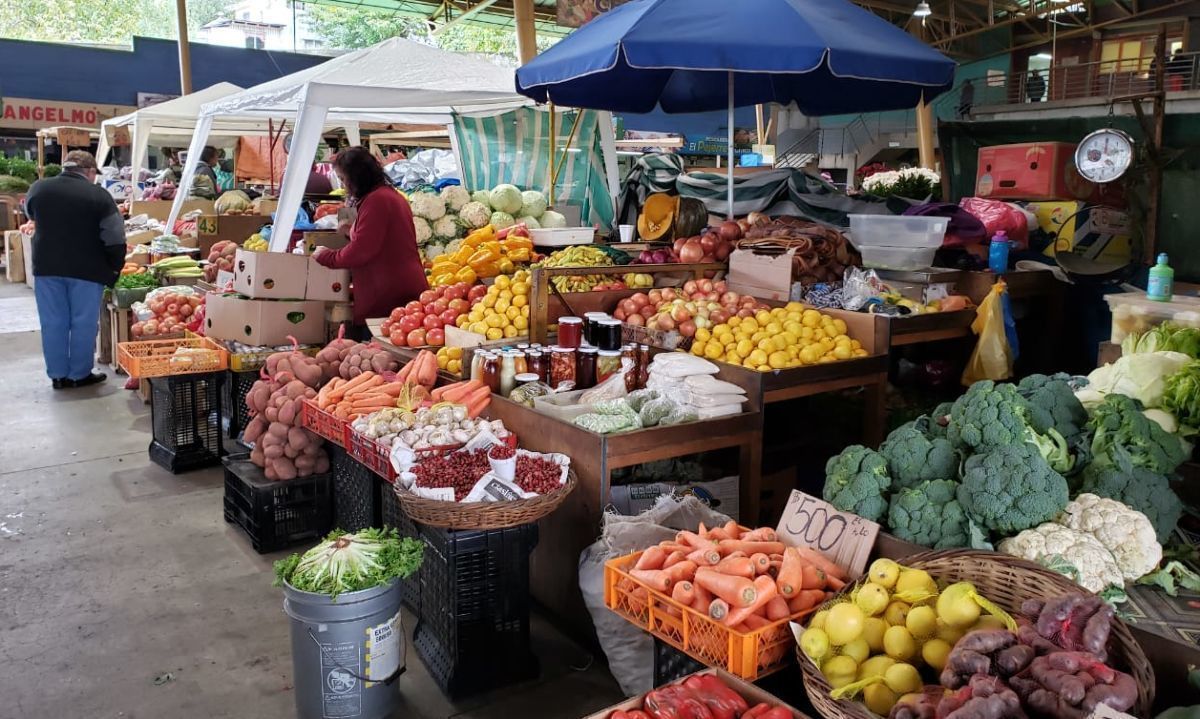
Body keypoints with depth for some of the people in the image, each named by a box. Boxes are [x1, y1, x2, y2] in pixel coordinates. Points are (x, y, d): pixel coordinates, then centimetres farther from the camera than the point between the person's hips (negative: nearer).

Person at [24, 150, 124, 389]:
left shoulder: (38, 188, 2)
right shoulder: (99, 195, -10)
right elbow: (115, 239, -12)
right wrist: (114, 268, 0)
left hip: (46, 267, 4)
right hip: (87, 270, -3)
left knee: (53, 323, 11)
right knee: (84, 323, 7)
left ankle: (58, 375, 17)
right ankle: (80, 374, 13)